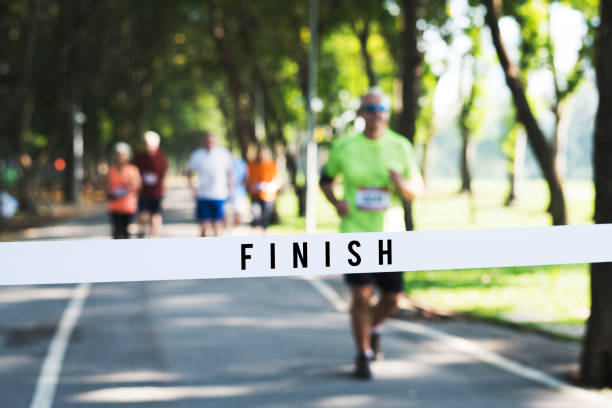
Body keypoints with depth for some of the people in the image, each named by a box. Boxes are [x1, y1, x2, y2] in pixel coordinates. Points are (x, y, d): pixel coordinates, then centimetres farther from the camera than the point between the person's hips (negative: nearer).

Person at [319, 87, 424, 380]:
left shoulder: (400, 147, -1)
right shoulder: (343, 147, -2)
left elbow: (418, 191, 5)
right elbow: (326, 179, 13)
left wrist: (401, 183, -18)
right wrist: (336, 203, -6)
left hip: (390, 234, 2)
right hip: (356, 232, -2)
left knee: (392, 298, 5)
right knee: (361, 295, -9)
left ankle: (373, 328, 38)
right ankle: (363, 355, 8)